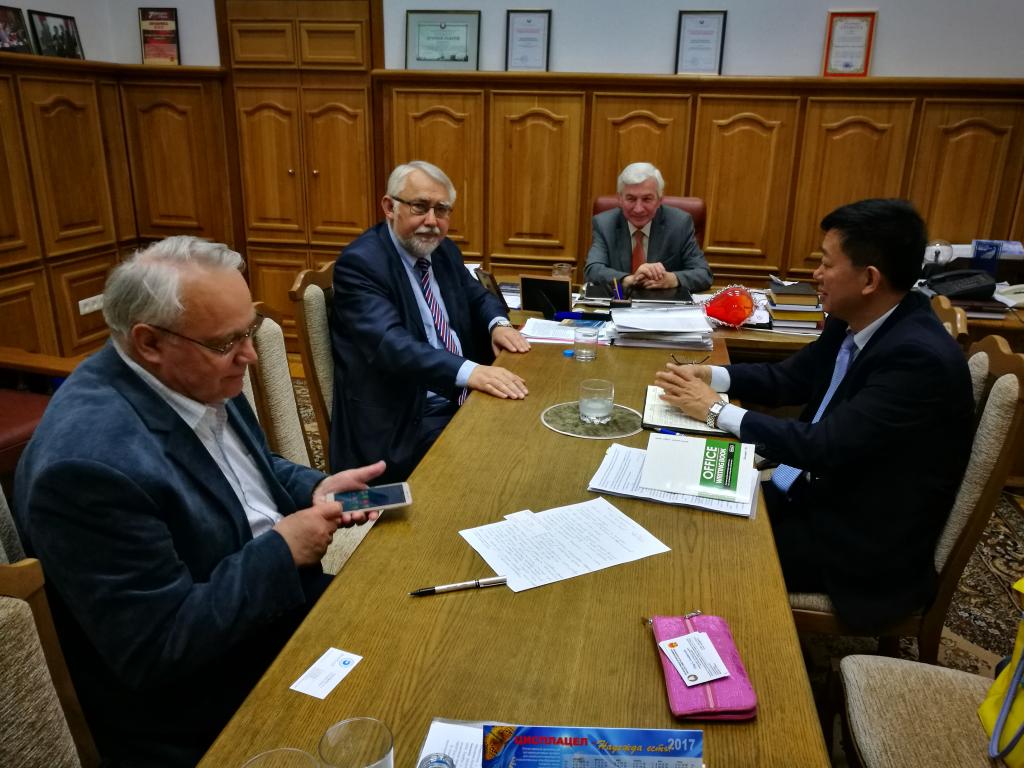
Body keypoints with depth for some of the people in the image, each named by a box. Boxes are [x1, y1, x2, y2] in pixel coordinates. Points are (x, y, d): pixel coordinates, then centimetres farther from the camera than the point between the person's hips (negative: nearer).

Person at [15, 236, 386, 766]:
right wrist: (282, 549, -22)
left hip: (276, 602, 8)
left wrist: (315, 489, -6)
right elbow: (155, 649, -26)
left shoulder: (195, 376, -6)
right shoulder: (90, 461, -31)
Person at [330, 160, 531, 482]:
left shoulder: (444, 250, 10)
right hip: (403, 420, -8)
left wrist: (498, 323, -1)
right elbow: (389, 344, -27)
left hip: (464, 397, 8)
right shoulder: (359, 263, -14)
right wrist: (470, 371, -40)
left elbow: (477, 296, 24)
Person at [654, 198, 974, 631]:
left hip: (867, 544, -7)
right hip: (820, 491, 8)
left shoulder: (920, 358, -28)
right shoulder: (852, 323, -2)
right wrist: (708, 376, -5)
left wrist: (717, 411, -22)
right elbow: (790, 379, 11)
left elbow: (826, 448, -30)